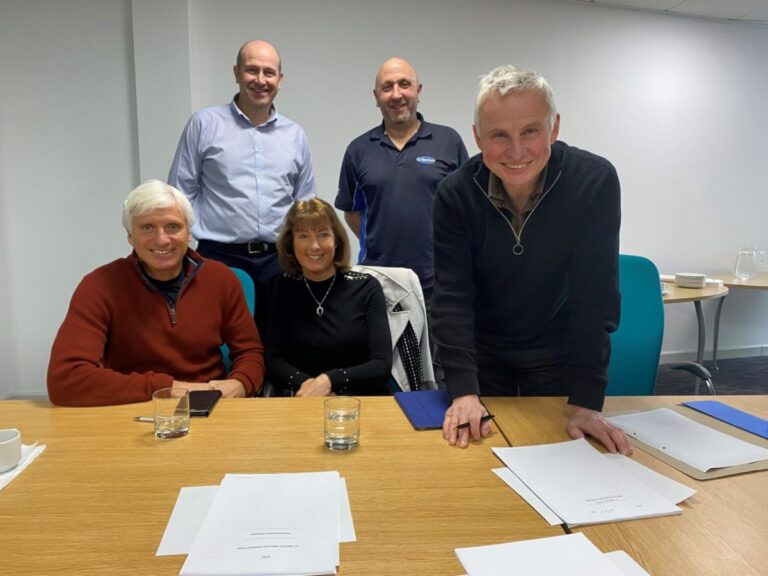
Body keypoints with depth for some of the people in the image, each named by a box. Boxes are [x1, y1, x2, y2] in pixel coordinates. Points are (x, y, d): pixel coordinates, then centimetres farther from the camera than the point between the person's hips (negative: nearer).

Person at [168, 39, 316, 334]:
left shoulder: (295, 135, 10)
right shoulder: (204, 124, 1)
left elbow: (305, 205, 16)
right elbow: (180, 194, 2)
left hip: (278, 260, 3)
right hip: (220, 257, -3)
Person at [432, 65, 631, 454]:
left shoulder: (595, 181, -22)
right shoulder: (456, 193, -19)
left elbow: (595, 297, -22)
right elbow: (452, 297, -19)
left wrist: (585, 402, -25)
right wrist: (463, 390, -29)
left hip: (559, 351, 0)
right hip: (482, 349, 1)